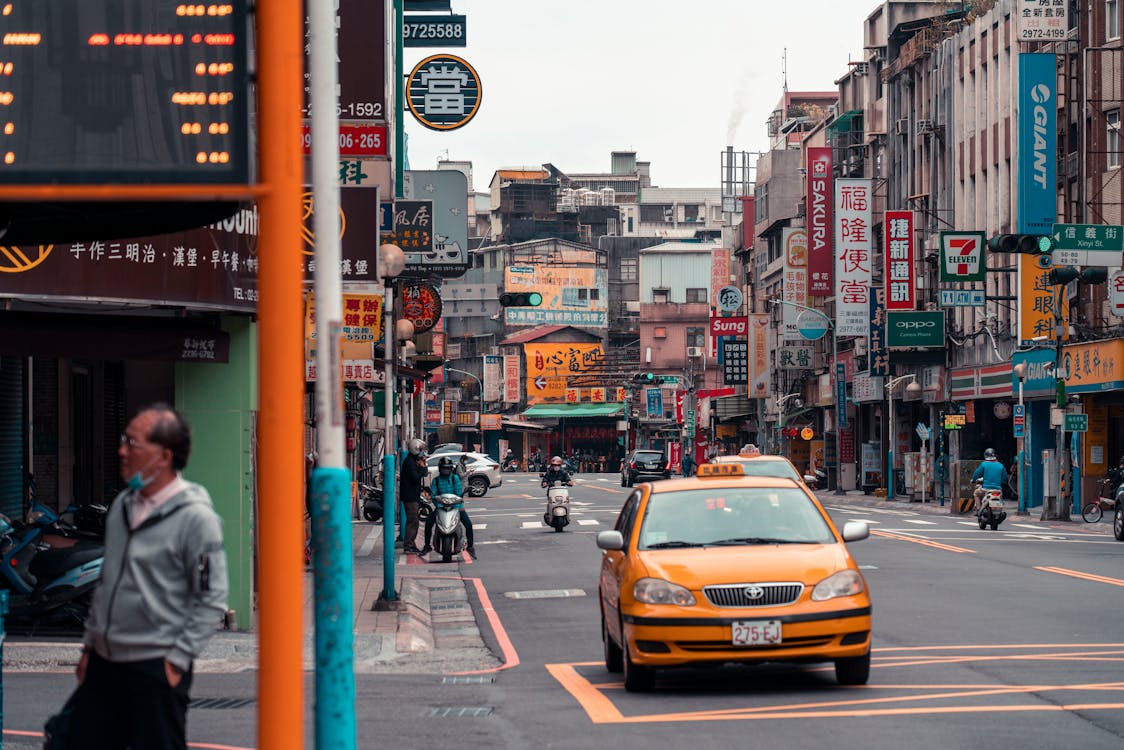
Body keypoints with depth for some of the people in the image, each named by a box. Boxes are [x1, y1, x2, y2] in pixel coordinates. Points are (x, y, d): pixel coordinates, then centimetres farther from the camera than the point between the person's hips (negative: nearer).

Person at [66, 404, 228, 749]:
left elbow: (212, 600, -12)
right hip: (104, 662, 7)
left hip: (157, 668, -7)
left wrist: (177, 659, -14)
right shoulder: (122, 505, 11)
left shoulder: (195, 517, -12)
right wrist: (89, 643, 17)